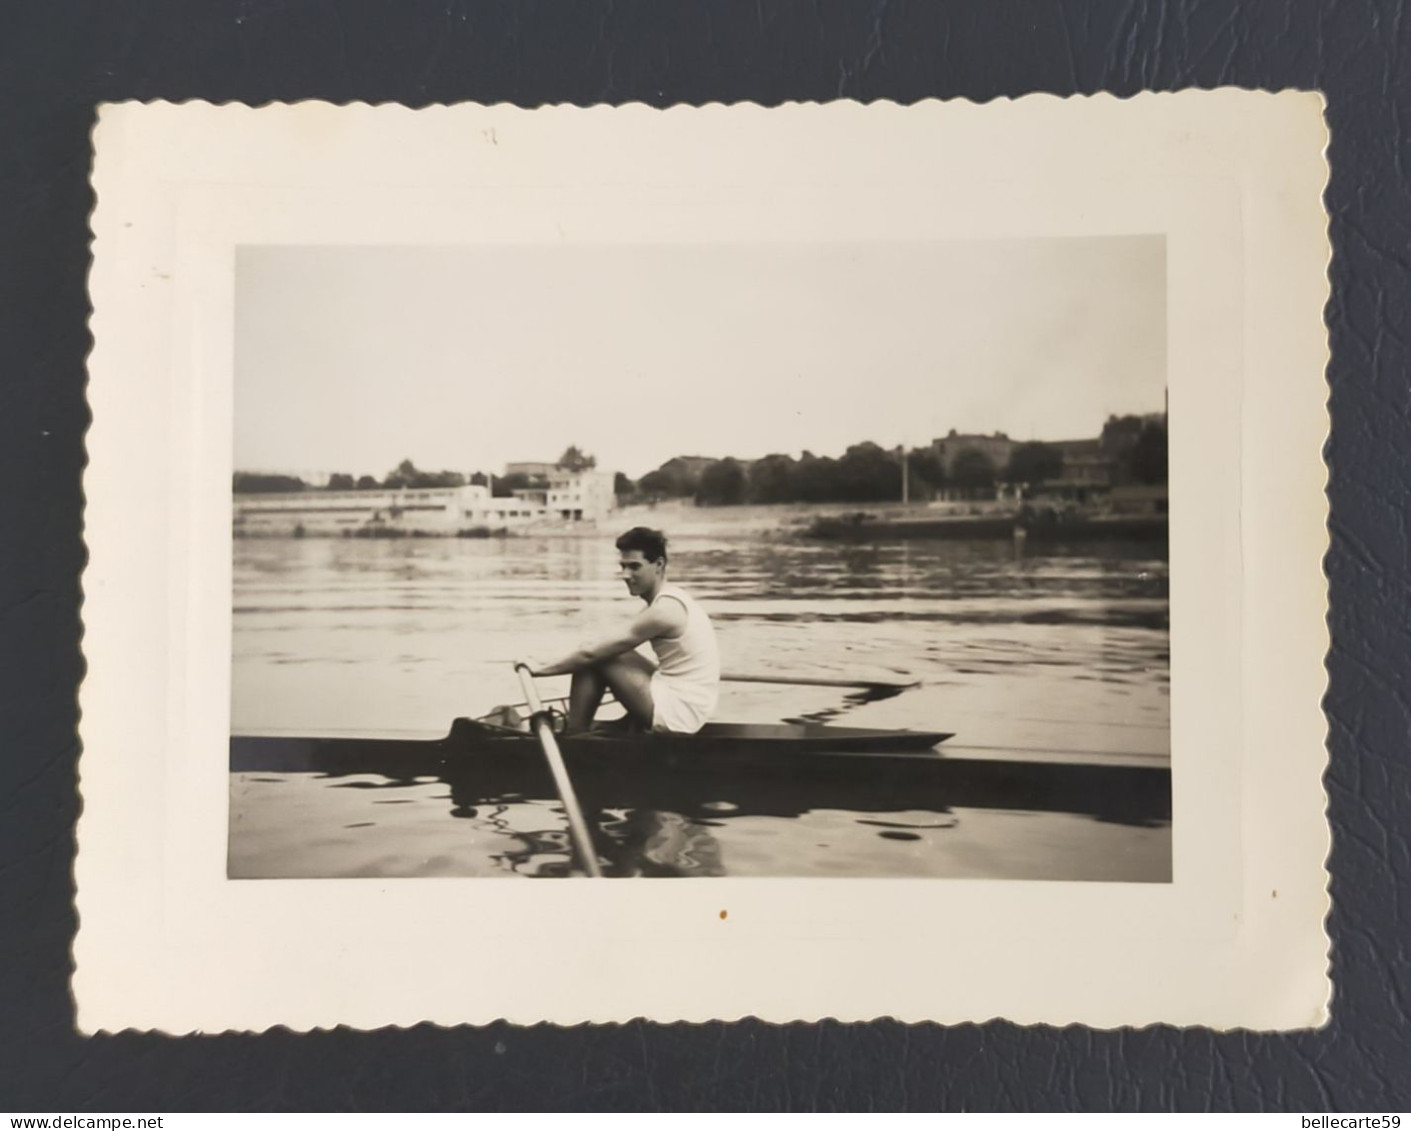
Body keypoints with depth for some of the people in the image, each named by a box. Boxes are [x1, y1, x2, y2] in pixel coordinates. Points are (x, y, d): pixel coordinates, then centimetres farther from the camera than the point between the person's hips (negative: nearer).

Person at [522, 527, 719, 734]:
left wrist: (540, 670, -3)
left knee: (593, 658, -7)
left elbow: (590, 654, -14)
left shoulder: (664, 611, -18)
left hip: (677, 713, -10)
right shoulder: (672, 598, 11)